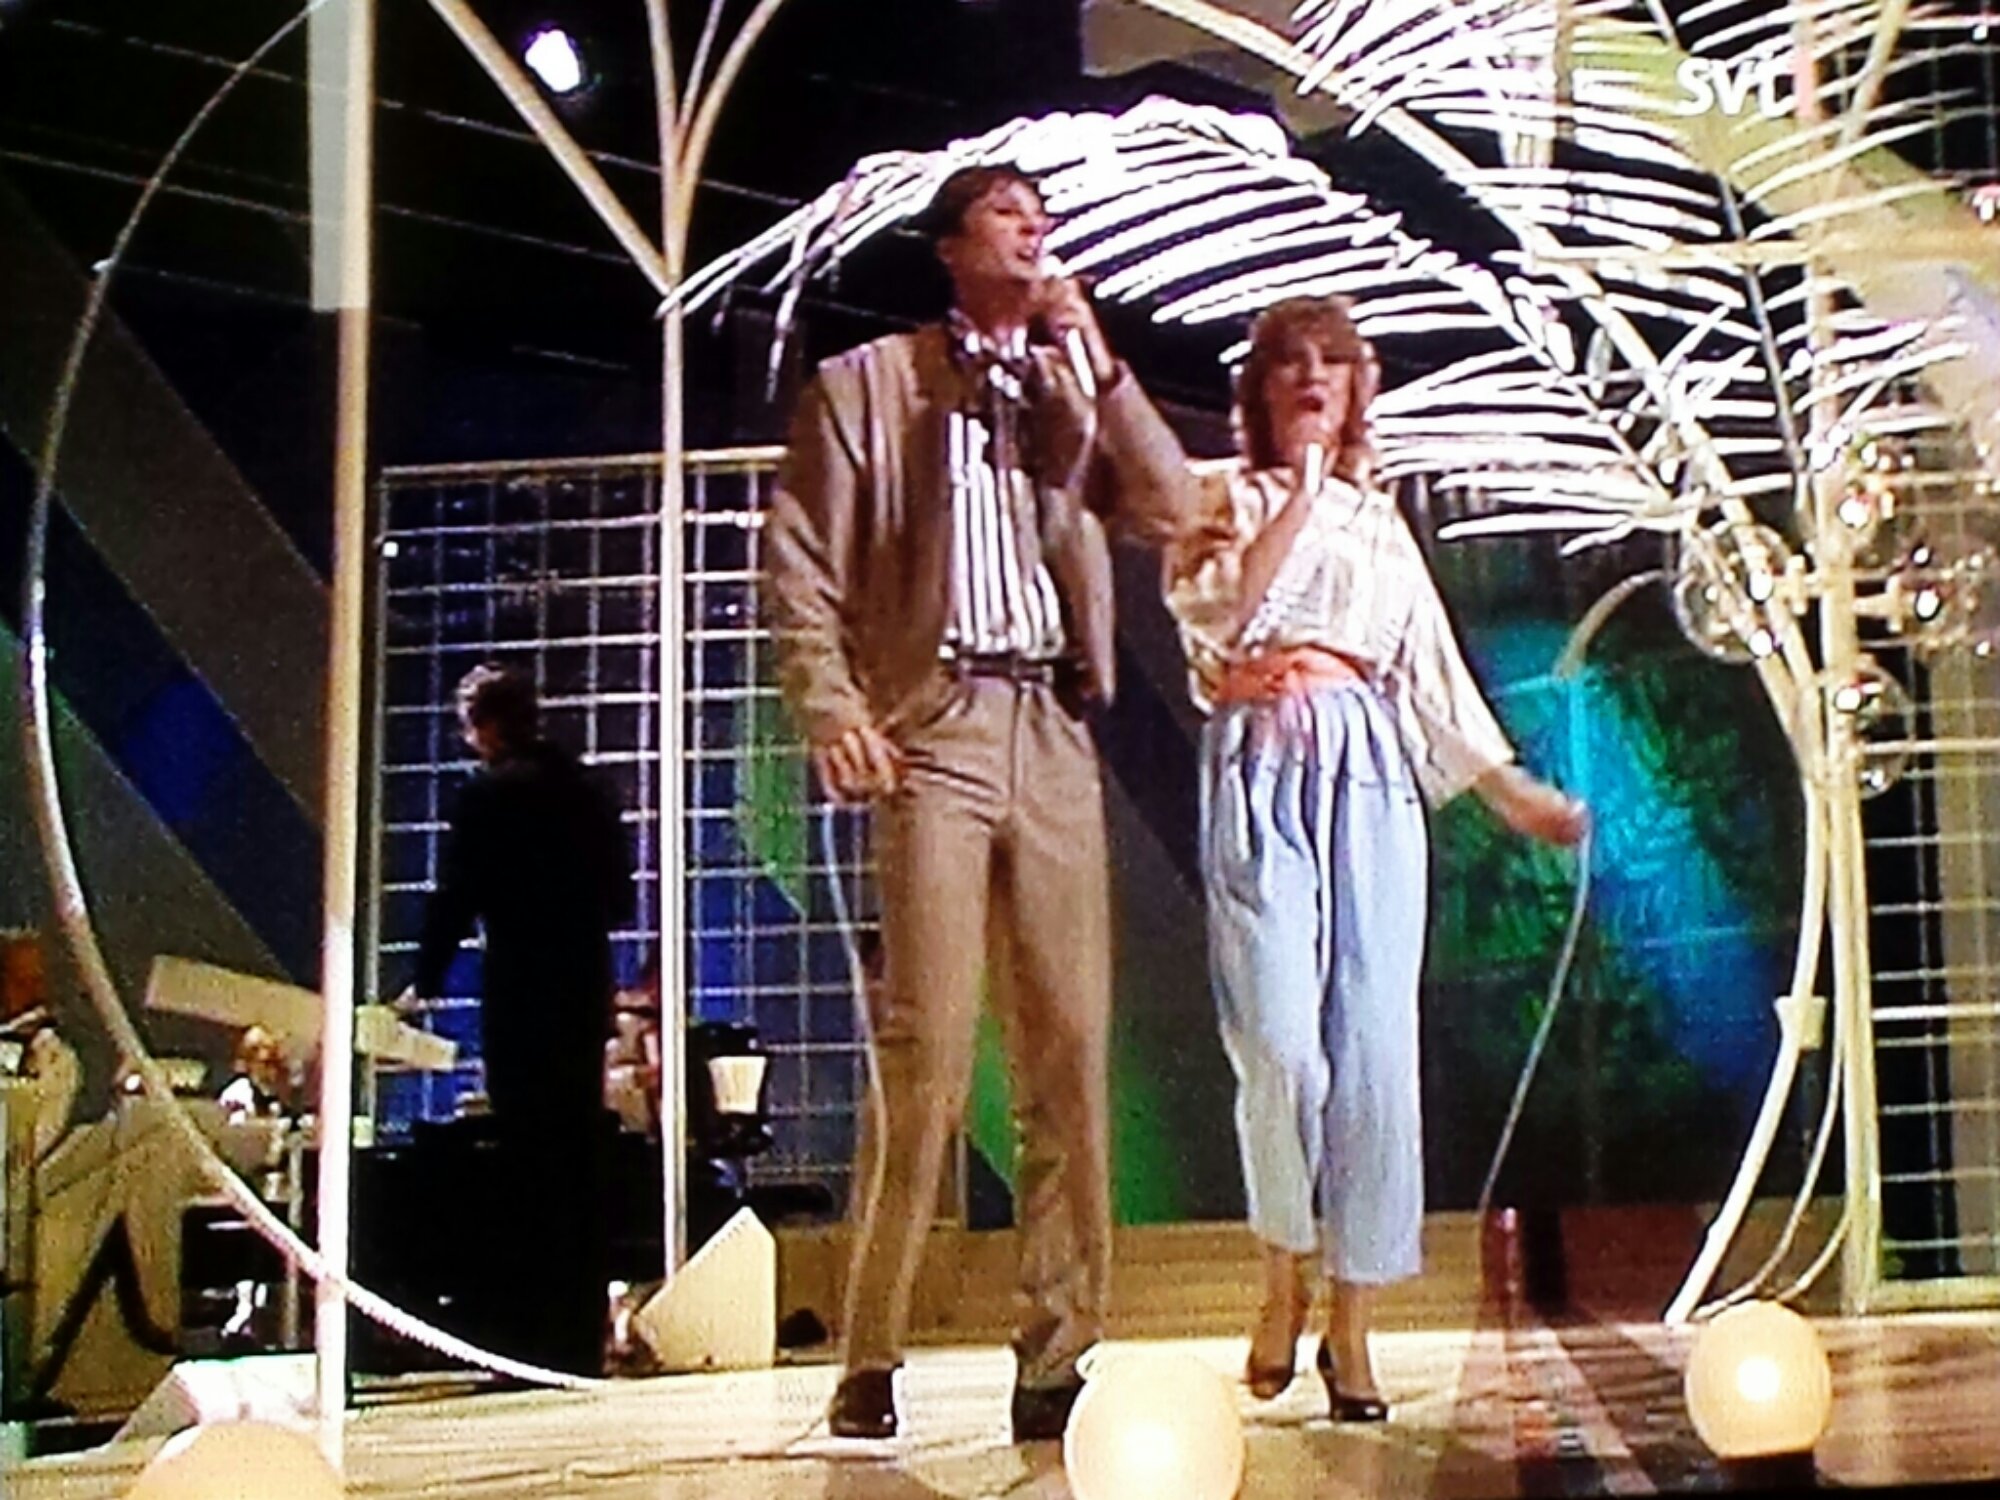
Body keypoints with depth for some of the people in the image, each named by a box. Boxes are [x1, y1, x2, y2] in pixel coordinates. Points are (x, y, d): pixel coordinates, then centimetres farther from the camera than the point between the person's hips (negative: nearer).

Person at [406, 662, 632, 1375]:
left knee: (532, 1166, -4)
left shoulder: (490, 793, -7)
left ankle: (540, 1339, -4)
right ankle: (583, 1338, 13)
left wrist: (425, 981, 5)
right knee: (580, 1167, 10)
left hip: (520, 1001, -6)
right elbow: (619, 899, 14)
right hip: (587, 996, 6)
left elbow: (455, 898, -7)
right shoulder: (588, 791, 11)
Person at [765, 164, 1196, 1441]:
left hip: (1056, 736, 4)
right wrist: (835, 707, -8)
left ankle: (1059, 1357, 5)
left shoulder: (1072, 389, 20)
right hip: (936, 727, -4)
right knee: (926, 1048, -10)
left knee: (1071, 1048, -1)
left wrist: (1094, 355, 2)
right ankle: (873, 1361, -2)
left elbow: (1168, 510, 5)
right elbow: (800, 558, 4)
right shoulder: (868, 381, 10)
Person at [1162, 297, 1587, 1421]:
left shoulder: (1380, 521, 22)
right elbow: (1212, 612, -8)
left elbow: (1429, 669, 22)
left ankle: (1351, 1320, 3)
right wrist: (1296, 499, -5)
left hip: (1371, 776, 3)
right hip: (1264, 769, -3)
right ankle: (1285, 1277, 8)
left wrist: (1508, 785, 19)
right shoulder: (1231, 501, 12)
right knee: (1282, 1042, -14)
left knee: (1375, 1044, -5)